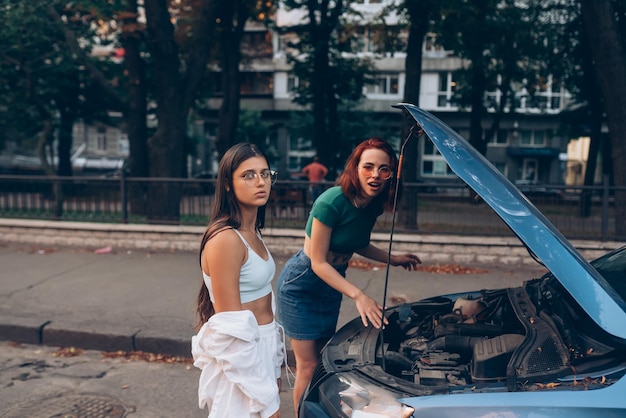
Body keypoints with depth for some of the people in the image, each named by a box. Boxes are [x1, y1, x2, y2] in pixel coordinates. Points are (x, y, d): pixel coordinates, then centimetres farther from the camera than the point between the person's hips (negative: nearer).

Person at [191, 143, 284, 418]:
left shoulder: (252, 233, 5)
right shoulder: (226, 239, -22)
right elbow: (232, 331, -22)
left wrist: (274, 367, 14)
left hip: (262, 347, 9)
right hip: (239, 357, -8)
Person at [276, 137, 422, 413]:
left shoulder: (373, 206, -6)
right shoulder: (332, 202, -28)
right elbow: (318, 263, -24)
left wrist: (392, 259, 2)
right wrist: (358, 295, -31)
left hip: (331, 284, 7)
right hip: (301, 285, -7)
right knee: (309, 367, 0)